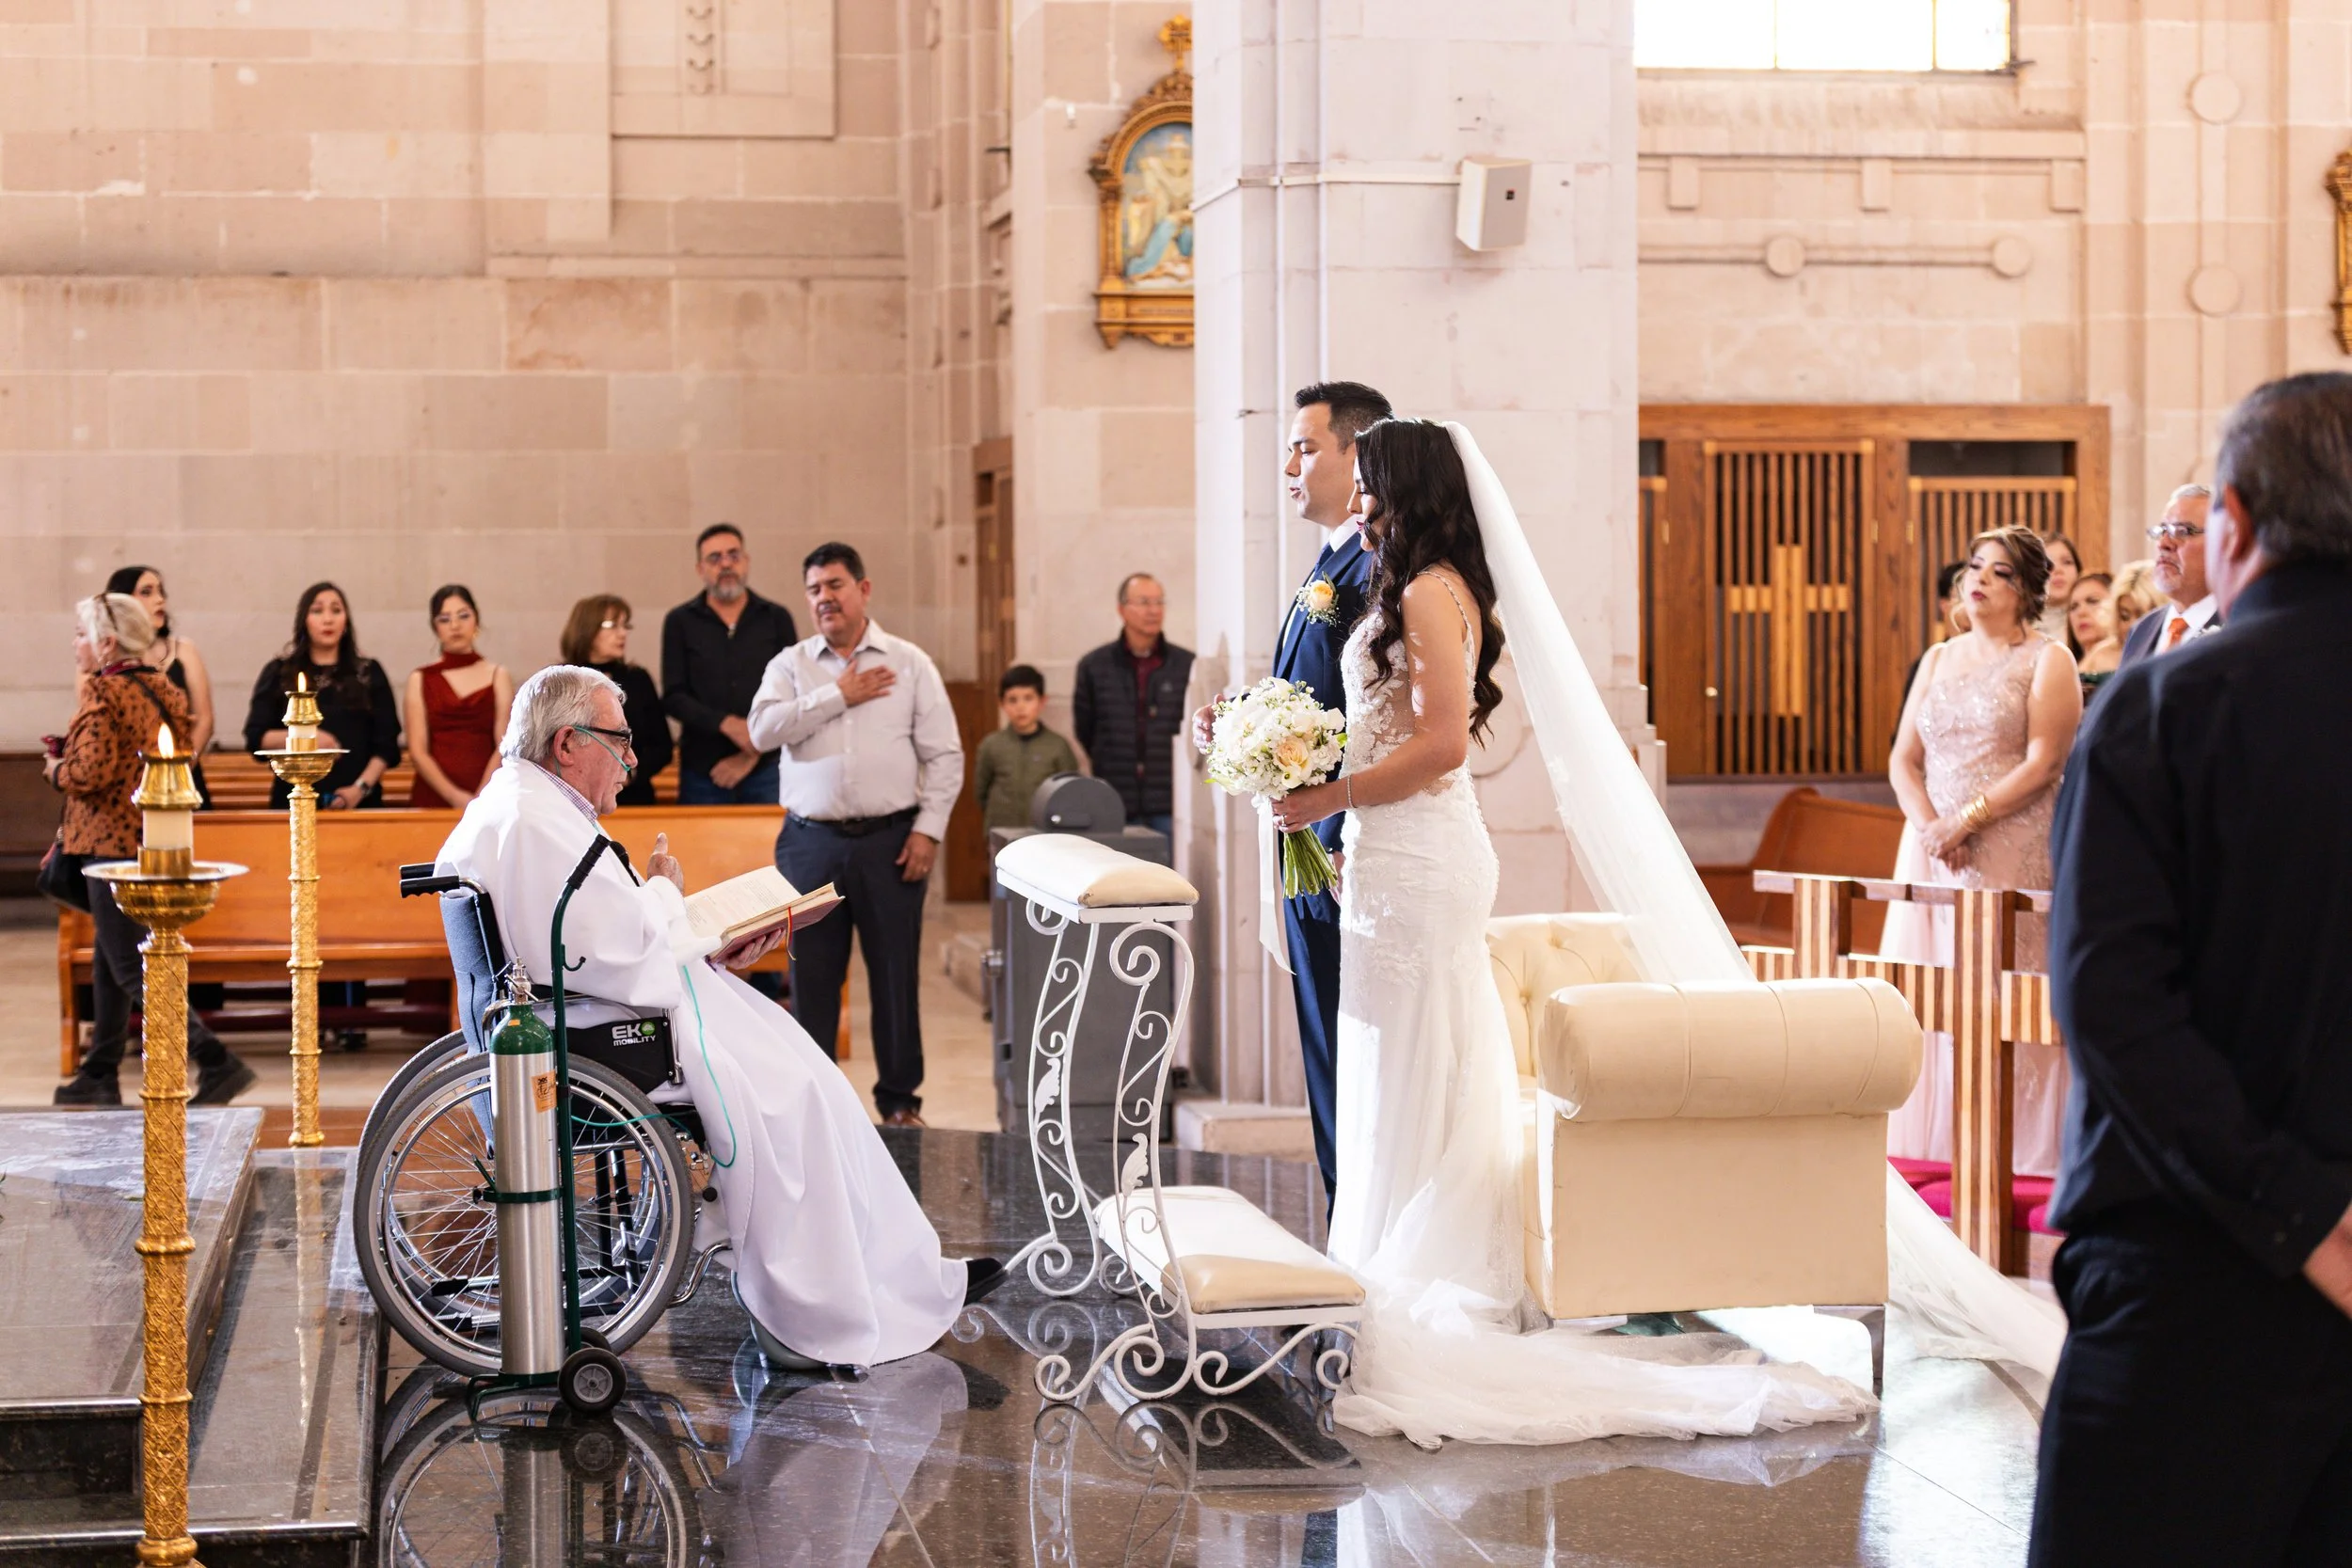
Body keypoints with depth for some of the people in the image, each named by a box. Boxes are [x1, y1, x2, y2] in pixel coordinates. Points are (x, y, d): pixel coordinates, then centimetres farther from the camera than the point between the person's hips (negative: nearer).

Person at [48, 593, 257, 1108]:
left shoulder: (104, 694, -16)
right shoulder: (161, 689, 10)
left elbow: (89, 772, -25)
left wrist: (56, 770, -3)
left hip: (115, 843, -9)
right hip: (159, 843, 9)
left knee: (131, 968, -6)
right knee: (108, 962, 18)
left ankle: (216, 1062, -15)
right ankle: (100, 1076, 24)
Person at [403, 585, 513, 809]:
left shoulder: (498, 677, 8)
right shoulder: (420, 680, 8)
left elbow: (504, 747, 0)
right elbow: (418, 751, 0)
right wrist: (456, 797, -14)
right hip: (433, 797, 0)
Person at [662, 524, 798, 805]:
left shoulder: (777, 619, 6)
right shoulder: (680, 622, 6)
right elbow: (674, 697, 0)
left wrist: (753, 753, -5)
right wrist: (727, 724, -16)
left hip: (766, 768, 0)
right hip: (702, 771, 0)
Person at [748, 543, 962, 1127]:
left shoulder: (910, 664, 5)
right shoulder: (791, 665, 8)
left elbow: (945, 755, 3)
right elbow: (763, 729, -10)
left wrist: (928, 830, -6)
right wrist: (839, 695, -10)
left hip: (890, 840, -1)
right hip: (812, 842, 1)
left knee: (896, 973, 4)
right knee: (812, 974, 5)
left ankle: (900, 1097, 15)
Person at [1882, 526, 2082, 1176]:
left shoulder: (2048, 661, 2)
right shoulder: (1938, 659, 17)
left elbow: (2042, 764, -9)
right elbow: (1903, 760, 11)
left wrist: (1966, 820, -16)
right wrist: (1928, 826, -7)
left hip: (2015, 856, -5)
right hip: (1936, 856, 5)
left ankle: (2016, 1158, -5)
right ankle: (1933, 1150, 6)